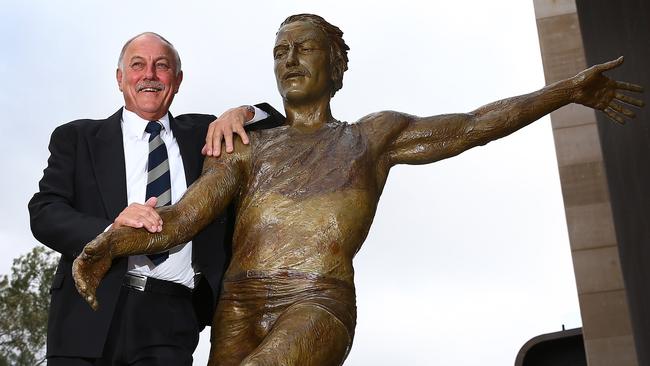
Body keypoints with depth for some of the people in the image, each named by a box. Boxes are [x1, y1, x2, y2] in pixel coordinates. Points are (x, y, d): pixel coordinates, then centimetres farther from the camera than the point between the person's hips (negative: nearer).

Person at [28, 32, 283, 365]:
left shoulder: (200, 135, 17)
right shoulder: (77, 137, 11)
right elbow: (43, 213, 0)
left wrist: (242, 113, 0)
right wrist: (110, 231, -19)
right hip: (89, 315, 0)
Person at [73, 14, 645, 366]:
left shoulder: (372, 135, 20)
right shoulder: (246, 149, 20)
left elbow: (472, 127, 22)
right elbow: (180, 220, 8)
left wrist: (570, 90, 23)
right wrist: (108, 244, -12)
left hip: (317, 312, -3)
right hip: (238, 313, 3)